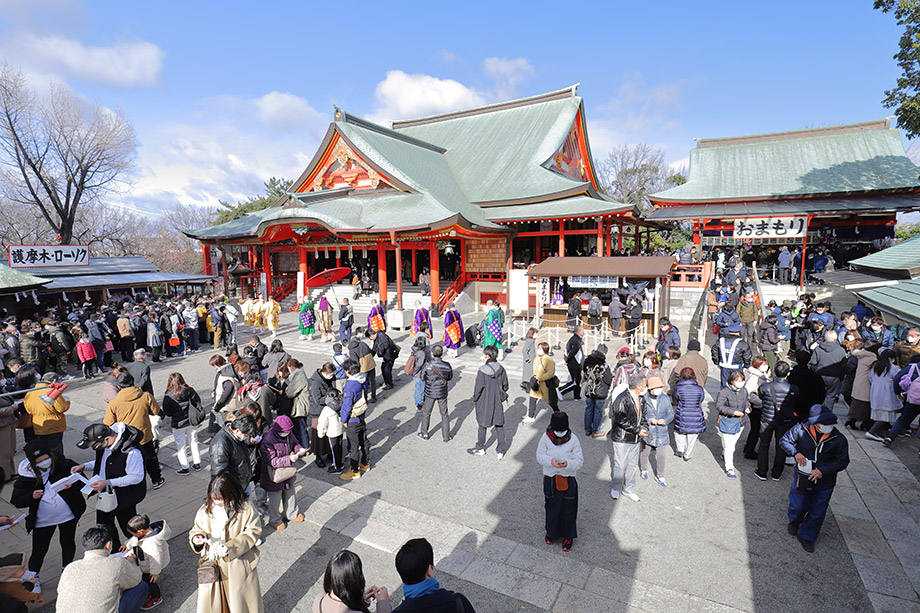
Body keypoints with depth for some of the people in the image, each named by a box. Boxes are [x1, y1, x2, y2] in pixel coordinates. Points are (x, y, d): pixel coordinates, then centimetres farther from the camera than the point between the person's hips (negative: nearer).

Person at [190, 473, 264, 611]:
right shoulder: (205, 510, -4)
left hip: (238, 565, -3)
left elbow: (253, 532, -13)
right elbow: (197, 529, 9)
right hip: (212, 564, 3)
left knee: (240, 599, 12)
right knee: (210, 597, 13)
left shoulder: (245, 509, -15)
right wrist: (196, 538, -14)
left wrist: (231, 548, -22)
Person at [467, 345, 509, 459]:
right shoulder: (501, 369, -6)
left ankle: (480, 448, 31)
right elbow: (505, 386, 2)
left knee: (483, 425, 14)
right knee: (499, 426, 13)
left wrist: (475, 400, 0)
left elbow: (478, 388, -16)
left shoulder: (482, 370, -21)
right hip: (498, 402, 4)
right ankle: (500, 451, 21)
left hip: (485, 402, -4)